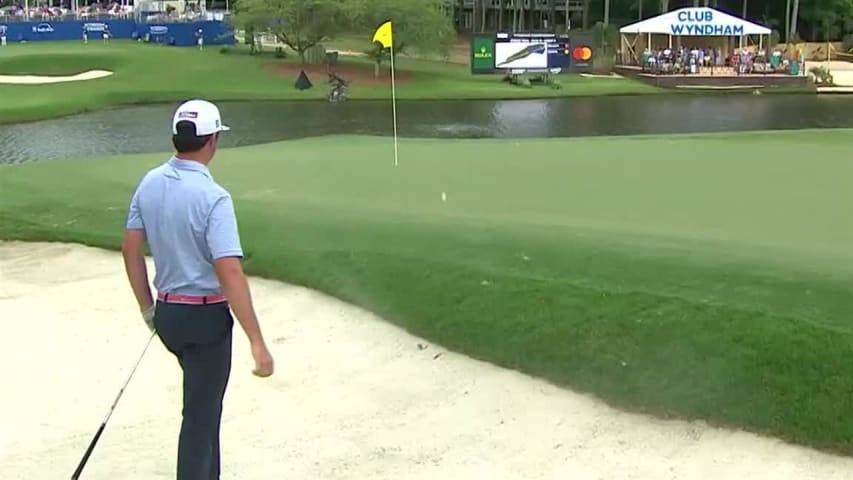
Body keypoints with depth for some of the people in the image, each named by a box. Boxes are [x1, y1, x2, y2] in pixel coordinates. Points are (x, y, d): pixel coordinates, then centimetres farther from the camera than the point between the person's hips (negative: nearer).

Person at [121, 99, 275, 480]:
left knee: (203, 404, 25)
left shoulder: (150, 183, 0)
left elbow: (131, 250, 7)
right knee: (201, 415, 3)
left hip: (166, 312, 8)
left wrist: (148, 308, 17)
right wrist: (257, 342, -26)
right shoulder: (212, 197, -22)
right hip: (206, 316, -8)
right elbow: (229, 272, -28)